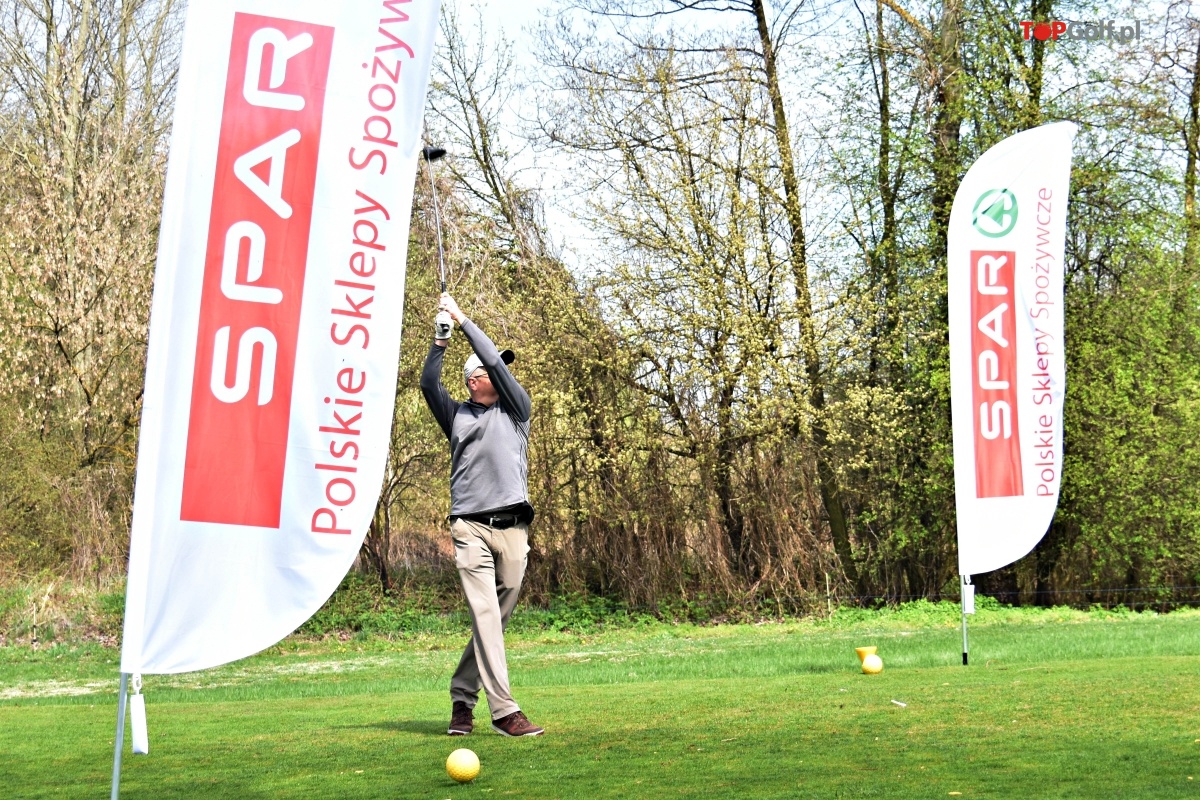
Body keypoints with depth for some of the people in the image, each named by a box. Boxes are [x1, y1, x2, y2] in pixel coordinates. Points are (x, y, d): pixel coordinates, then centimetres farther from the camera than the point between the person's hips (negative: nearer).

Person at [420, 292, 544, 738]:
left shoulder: (515, 409, 15)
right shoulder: (457, 416, 17)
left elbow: (496, 361, 5)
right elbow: (428, 385, 4)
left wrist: (462, 320, 5)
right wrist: (440, 341, -8)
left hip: (512, 528, 2)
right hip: (470, 527, -1)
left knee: (496, 618, 4)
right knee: (484, 615, -12)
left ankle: (462, 697, 19)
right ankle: (503, 710, -16)